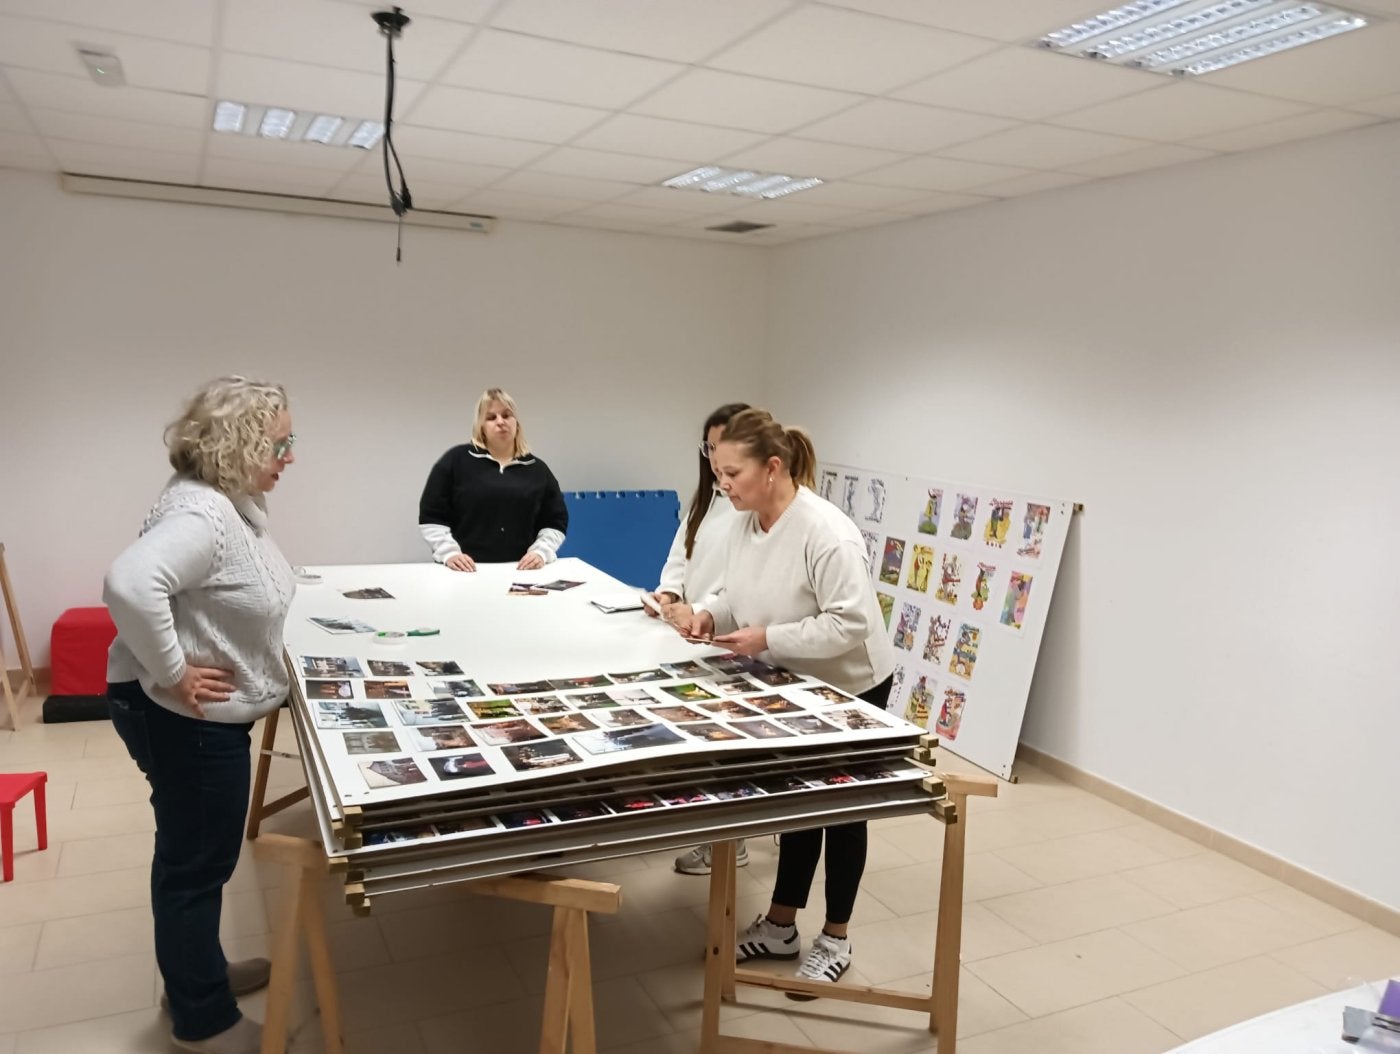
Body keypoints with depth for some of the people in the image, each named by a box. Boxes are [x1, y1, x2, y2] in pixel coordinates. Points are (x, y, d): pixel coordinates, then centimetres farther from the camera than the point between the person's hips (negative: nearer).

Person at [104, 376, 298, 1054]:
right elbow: (129, 585, -42)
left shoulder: (232, 502, 6)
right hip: (185, 719, -10)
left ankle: (196, 974, 44)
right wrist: (172, 674, -31)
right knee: (195, 861, 6)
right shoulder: (201, 511, -26)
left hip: (209, 717, 10)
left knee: (201, 853, 24)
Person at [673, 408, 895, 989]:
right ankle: (781, 925, 33)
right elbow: (738, 593, 5)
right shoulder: (746, 521, -7)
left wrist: (768, 638, -33)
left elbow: (850, 623, -33)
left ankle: (835, 939, 29)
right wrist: (707, 612, -16)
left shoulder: (826, 532, -32)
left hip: (850, 687, -7)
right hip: (794, 685, 7)